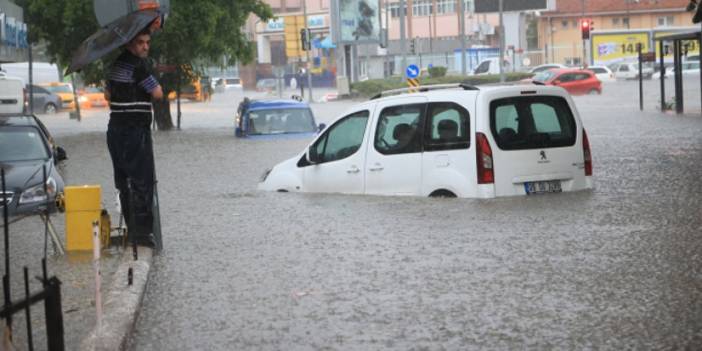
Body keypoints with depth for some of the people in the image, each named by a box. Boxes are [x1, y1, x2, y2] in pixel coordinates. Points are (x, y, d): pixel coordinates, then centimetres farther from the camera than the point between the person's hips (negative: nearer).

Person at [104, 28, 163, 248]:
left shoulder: (117, 63, 13)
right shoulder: (138, 65, -15)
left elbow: (108, 95, 24)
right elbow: (158, 94, -13)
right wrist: (154, 84, 6)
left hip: (115, 129, 9)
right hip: (135, 130, -9)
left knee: (124, 181, 12)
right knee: (143, 181, -6)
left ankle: (131, 228, 16)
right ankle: (142, 231, -7)